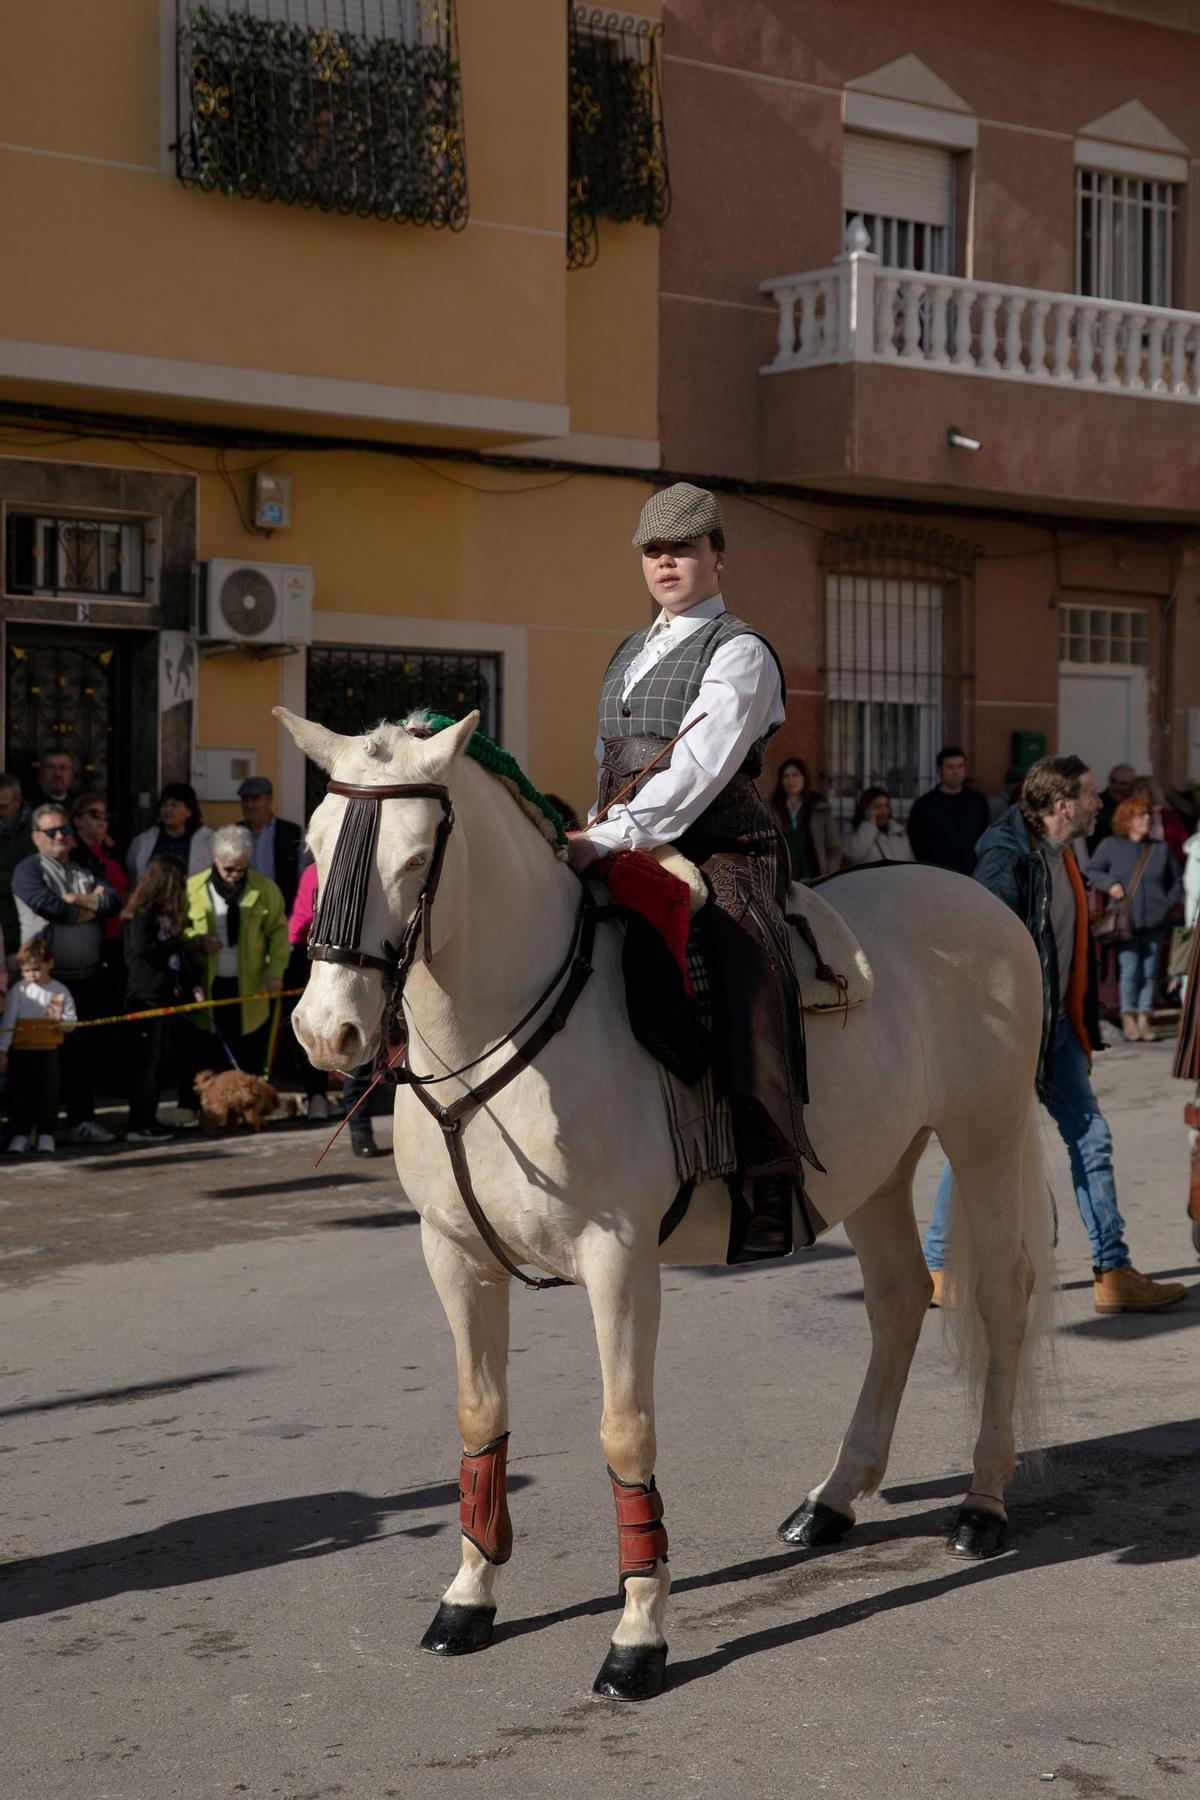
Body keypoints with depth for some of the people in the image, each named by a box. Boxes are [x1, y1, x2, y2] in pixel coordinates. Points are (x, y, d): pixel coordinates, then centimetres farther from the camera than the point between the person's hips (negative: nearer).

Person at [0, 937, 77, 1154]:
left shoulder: (60, 991, 0)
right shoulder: (19, 989, -2)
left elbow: (71, 1023, 2)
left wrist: (60, 1019, -21)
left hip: (48, 1052, 0)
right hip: (20, 1051, 0)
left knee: (48, 1093, 2)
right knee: (19, 1093, 4)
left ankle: (46, 1135, 12)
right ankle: (20, 1134, 14)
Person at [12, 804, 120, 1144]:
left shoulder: (84, 873, 17)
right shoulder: (29, 870, -2)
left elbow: (114, 902, 1)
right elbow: (49, 907, -17)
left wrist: (76, 899, -12)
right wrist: (91, 908, -3)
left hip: (88, 976, 5)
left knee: (85, 1051, 5)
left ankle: (82, 1119, 11)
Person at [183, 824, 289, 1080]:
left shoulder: (265, 889, 0)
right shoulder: (193, 888, -1)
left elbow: (278, 931, 5)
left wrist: (276, 972, -5)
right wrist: (197, 940, -14)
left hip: (249, 990, 0)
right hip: (207, 989, 0)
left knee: (251, 1064, 6)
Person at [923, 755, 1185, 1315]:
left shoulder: (1062, 858, 10)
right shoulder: (1009, 858, -18)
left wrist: (1083, 1030, 19)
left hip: (1056, 1028, 9)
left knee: (1091, 1141, 7)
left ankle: (1113, 1273, 12)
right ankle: (937, 1269, 13)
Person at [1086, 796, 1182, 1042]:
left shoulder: (1160, 849, 10)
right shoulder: (1112, 845, 4)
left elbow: (1176, 880, 20)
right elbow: (1091, 871, 10)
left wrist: (1170, 902, 6)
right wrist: (1110, 883, -7)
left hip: (1154, 920, 3)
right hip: (1126, 919, -3)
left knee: (1149, 971, 3)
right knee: (1130, 969, -8)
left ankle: (1144, 1019, 8)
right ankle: (1128, 1020, 0)